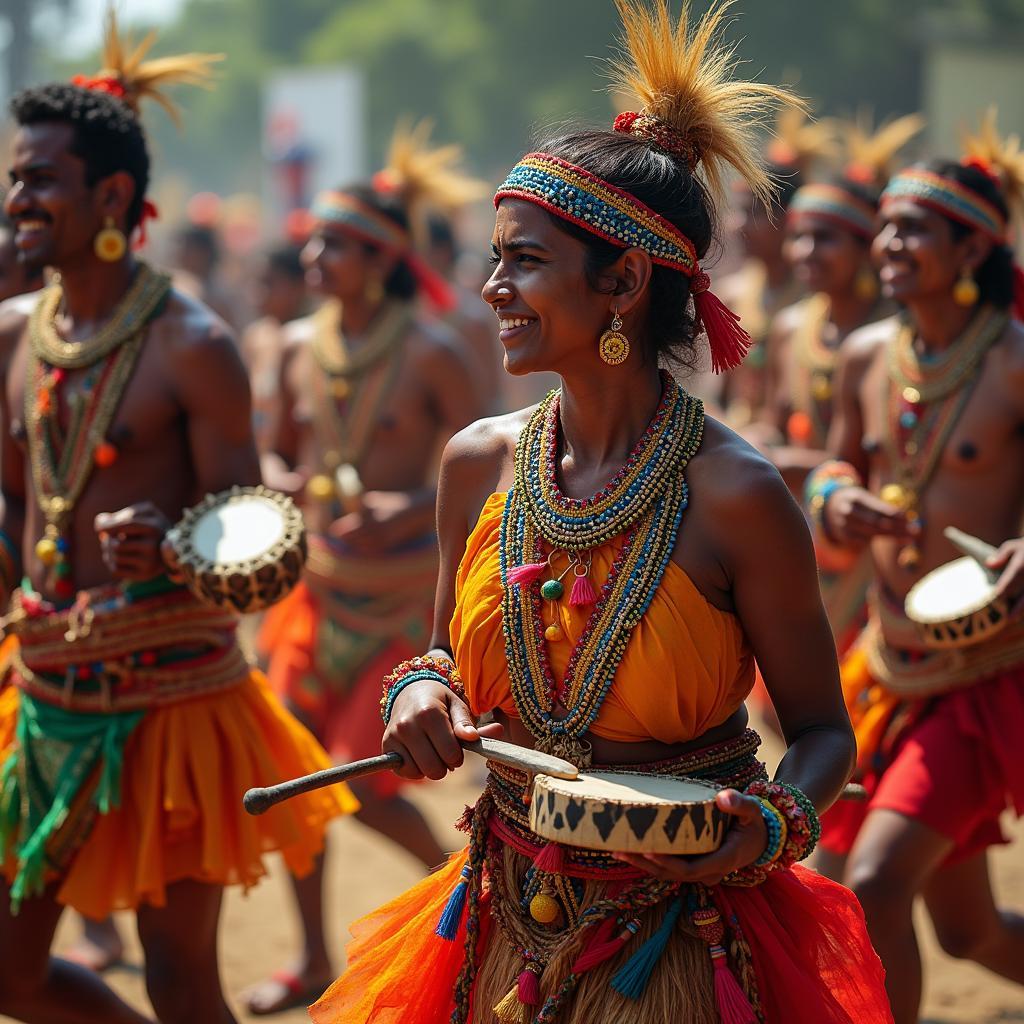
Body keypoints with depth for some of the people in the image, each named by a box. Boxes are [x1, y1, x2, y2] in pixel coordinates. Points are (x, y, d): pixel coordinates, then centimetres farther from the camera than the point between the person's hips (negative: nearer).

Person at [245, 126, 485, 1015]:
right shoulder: (302, 348, 3)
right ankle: (315, 960, 19)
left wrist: (409, 510, -25)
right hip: (322, 586, 6)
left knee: (359, 782, -5)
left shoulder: (431, 355, -13)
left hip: (407, 598, -5)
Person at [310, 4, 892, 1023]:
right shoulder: (480, 462, -3)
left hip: (681, 936, -5)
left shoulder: (736, 495, -17)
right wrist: (424, 692, -9)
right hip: (509, 926, 5)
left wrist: (775, 822, -25)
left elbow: (822, 726, -6)